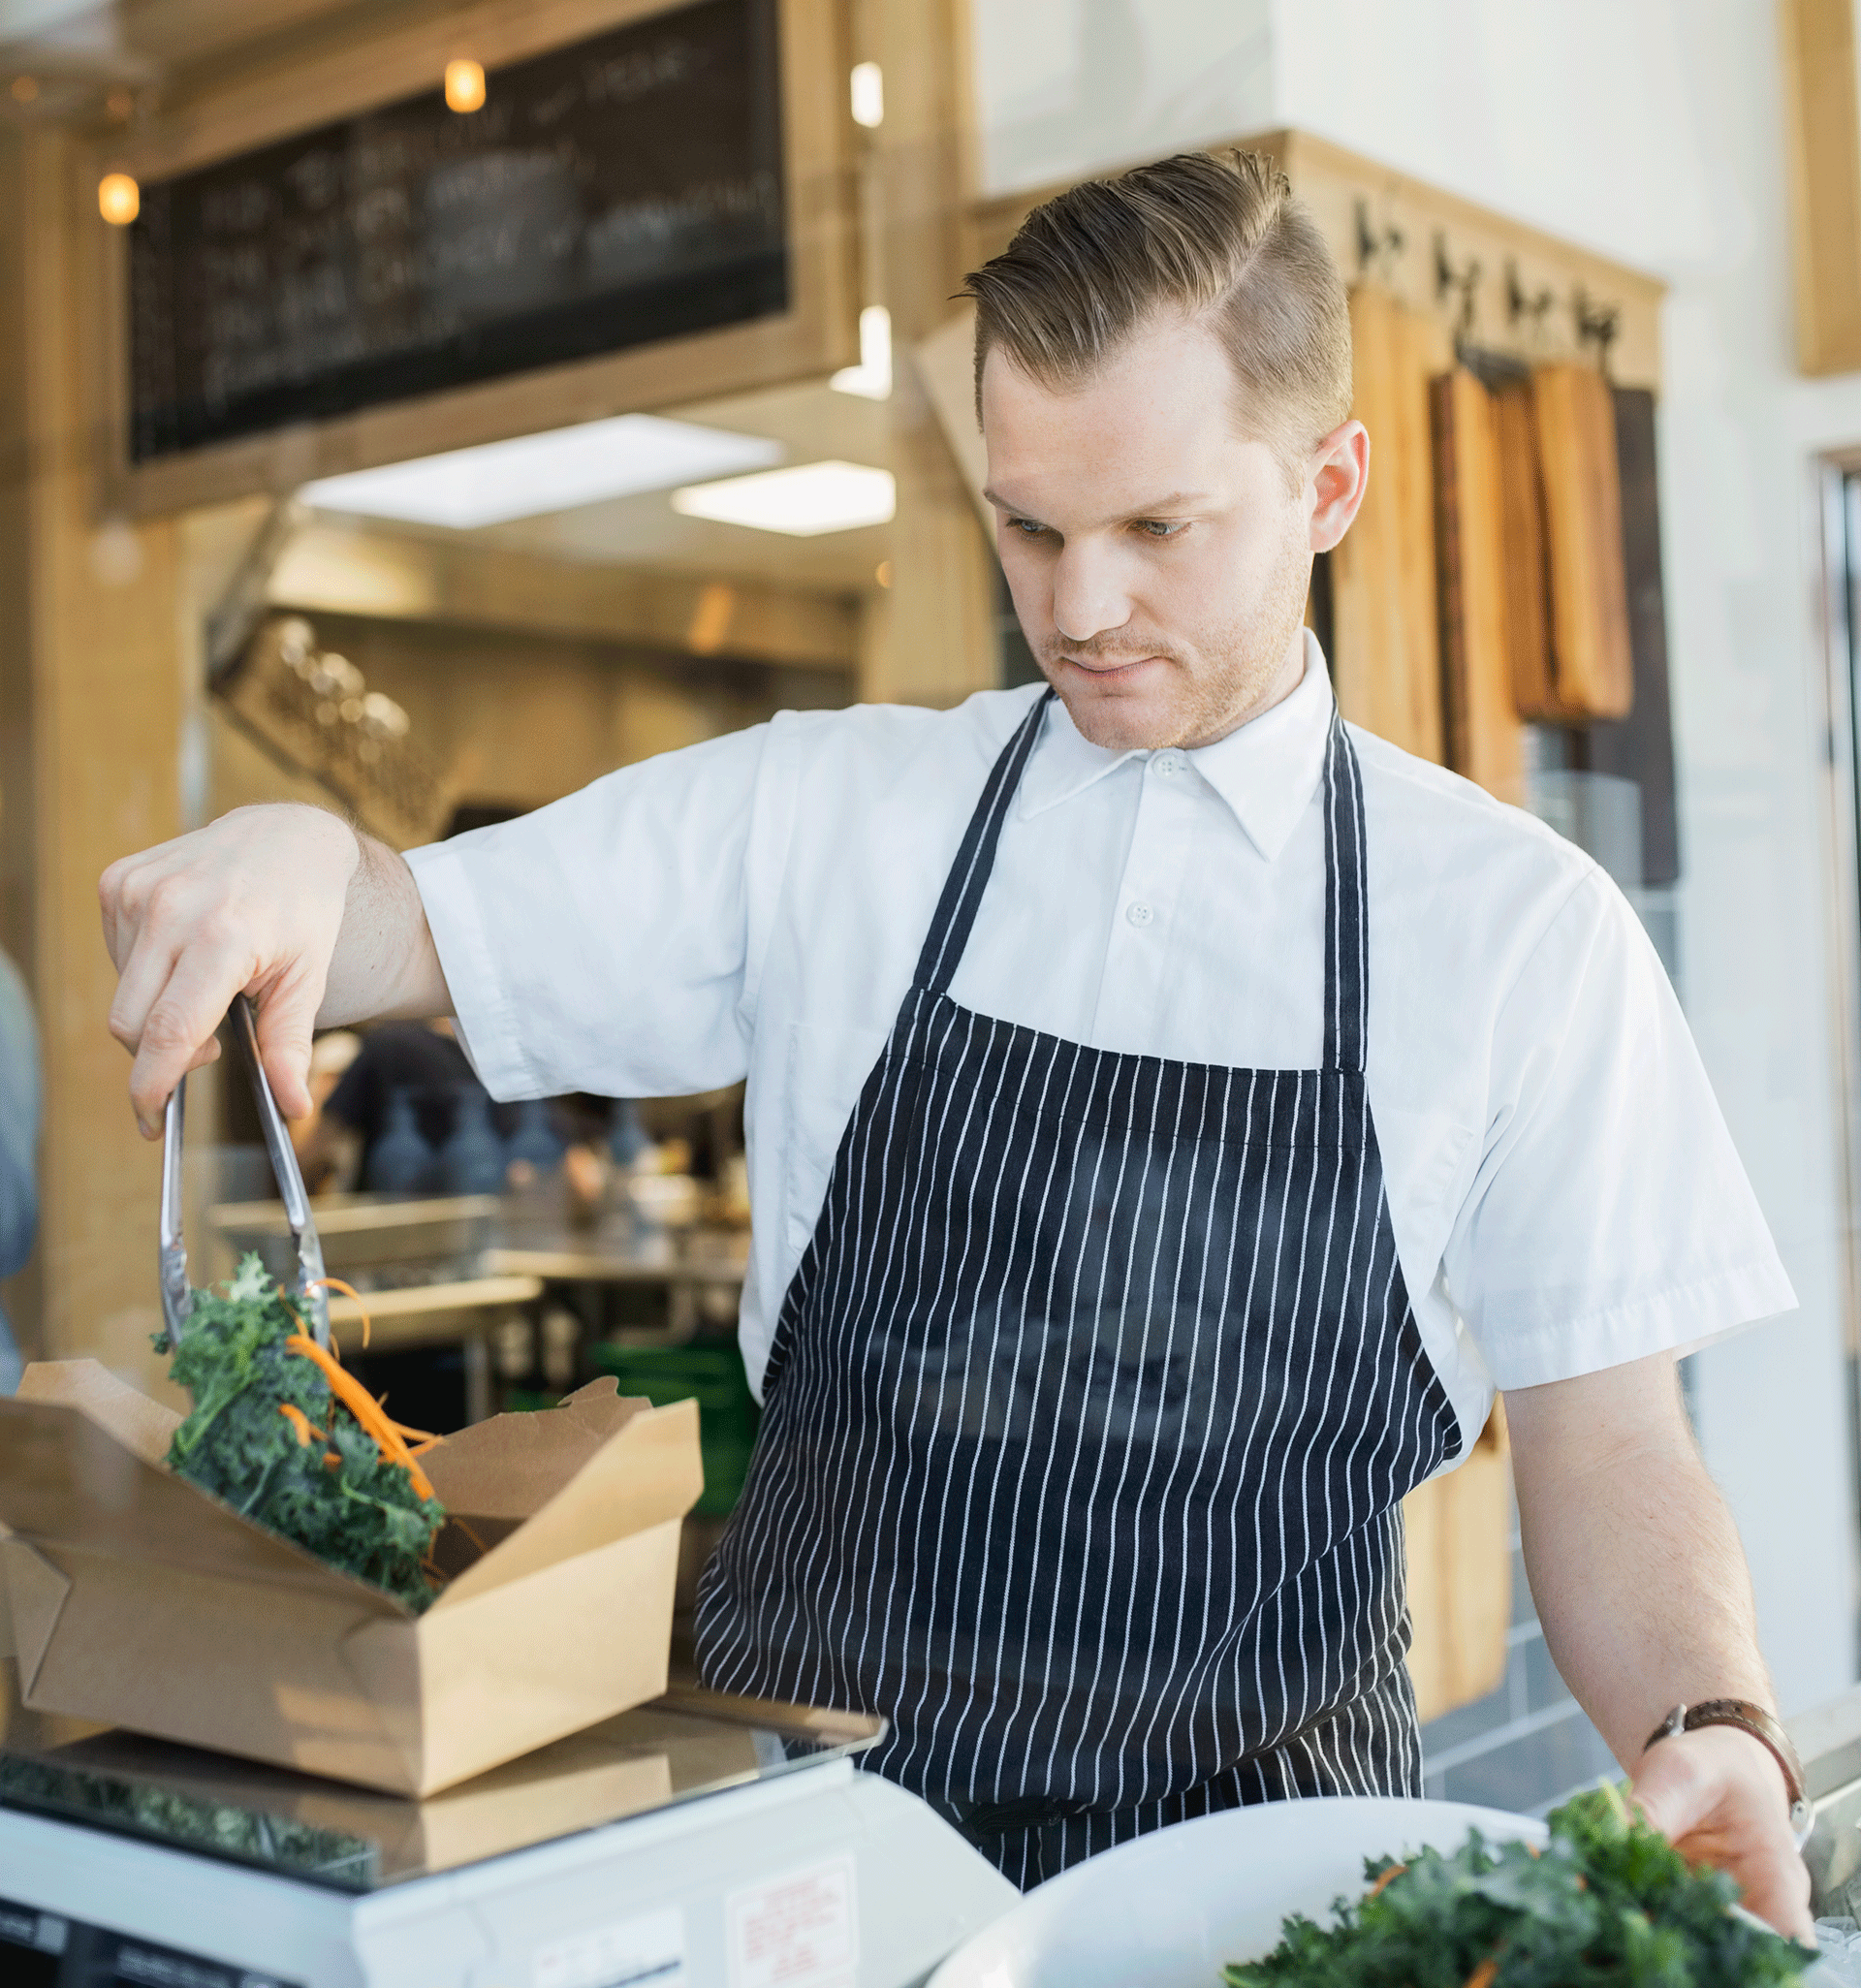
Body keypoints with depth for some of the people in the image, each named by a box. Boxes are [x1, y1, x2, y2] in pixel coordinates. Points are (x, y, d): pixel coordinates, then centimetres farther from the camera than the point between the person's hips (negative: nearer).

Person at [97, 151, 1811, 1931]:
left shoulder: (1518, 924, 0)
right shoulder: (812, 816, 4)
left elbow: (1605, 1450, 1)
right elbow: (406, 937, 5)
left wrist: (1711, 1724, -19)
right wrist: (296, 857, -18)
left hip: (1256, 1851, -1)